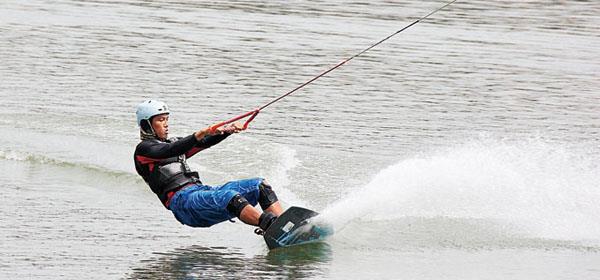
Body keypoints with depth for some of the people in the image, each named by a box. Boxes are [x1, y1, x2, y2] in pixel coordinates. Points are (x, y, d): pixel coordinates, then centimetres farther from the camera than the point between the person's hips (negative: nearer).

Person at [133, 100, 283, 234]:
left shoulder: (174, 143, 30)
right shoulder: (144, 149, 5)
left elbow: (206, 143, 18)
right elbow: (171, 151, -15)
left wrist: (227, 130, -2)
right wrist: (200, 134, -28)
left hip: (202, 190, 8)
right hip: (182, 200, -8)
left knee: (260, 185, -9)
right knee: (229, 196, -36)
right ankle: (270, 225, -56)